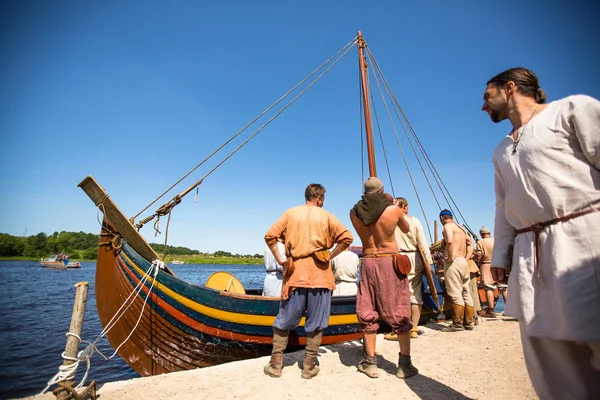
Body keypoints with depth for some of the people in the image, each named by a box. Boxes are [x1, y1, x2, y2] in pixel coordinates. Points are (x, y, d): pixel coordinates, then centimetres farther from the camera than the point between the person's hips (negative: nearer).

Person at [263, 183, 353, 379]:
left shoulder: (290, 213, 7)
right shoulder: (326, 216, 4)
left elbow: (270, 236, -1)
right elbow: (347, 237, -4)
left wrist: (280, 260, 4)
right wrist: (331, 256, 3)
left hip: (295, 273, 1)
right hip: (319, 273, -1)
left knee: (284, 320, 12)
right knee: (315, 323, 10)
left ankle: (276, 364, 18)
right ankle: (309, 367, 18)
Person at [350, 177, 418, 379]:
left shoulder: (354, 212, -1)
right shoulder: (394, 209, -6)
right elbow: (406, 229, 13)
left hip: (368, 263, 2)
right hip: (391, 262, -1)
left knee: (367, 313, 11)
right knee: (399, 314, 9)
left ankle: (370, 363, 17)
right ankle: (404, 364, 16)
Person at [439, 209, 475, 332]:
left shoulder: (448, 226, -5)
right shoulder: (460, 227, 22)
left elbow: (450, 241, -24)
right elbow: (470, 243, 26)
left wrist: (450, 257, -16)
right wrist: (466, 258, 17)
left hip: (453, 262, -9)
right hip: (463, 262, 9)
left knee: (455, 294, -6)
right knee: (466, 293, 10)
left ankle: (457, 324, -2)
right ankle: (469, 323, 16)